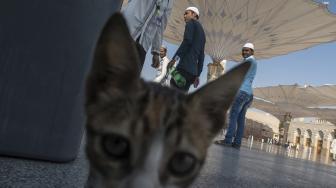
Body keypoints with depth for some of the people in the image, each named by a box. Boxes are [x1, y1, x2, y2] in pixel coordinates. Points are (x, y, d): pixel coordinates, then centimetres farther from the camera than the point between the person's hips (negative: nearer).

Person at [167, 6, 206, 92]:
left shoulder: (191, 22, 9)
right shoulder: (202, 32, 31)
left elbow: (187, 41, -10)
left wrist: (175, 58, -15)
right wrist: (198, 75, 22)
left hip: (185, 66, -8)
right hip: (193, 70, 8)